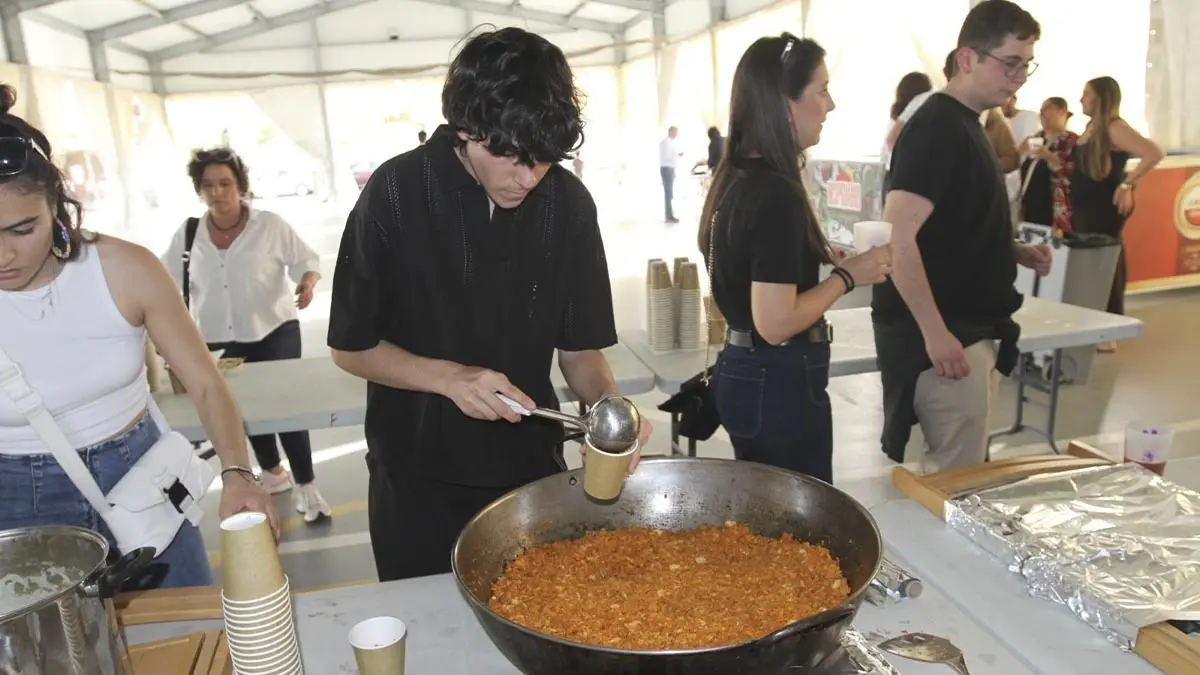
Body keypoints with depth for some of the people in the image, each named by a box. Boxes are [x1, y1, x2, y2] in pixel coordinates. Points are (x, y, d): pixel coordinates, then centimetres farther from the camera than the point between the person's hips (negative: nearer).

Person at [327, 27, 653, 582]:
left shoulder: (568, 203, -8)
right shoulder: (396, 193, -15)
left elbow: (579, 347, 0)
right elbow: (351, 348, -8)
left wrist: (608, 402, -20)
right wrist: (450, 377, -23)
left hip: (531, 467, 3)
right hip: (417, 476, -2)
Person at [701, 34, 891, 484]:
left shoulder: (733, 180, 6)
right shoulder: (777, 193, -22)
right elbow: (776, 323, -24)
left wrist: (820, 258, 13)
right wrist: (848, 275, -12)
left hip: (743, 372, 9)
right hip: (780, 383, -9)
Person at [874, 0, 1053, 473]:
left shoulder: (965, 125, 14)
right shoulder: (936, 128, -16)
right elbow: (899, 239, -25)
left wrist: (1015, 252, 8)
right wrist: (935, 333, -26)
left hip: (969, 328, 10)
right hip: (943, 335, -10)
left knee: (962, 467, 18)